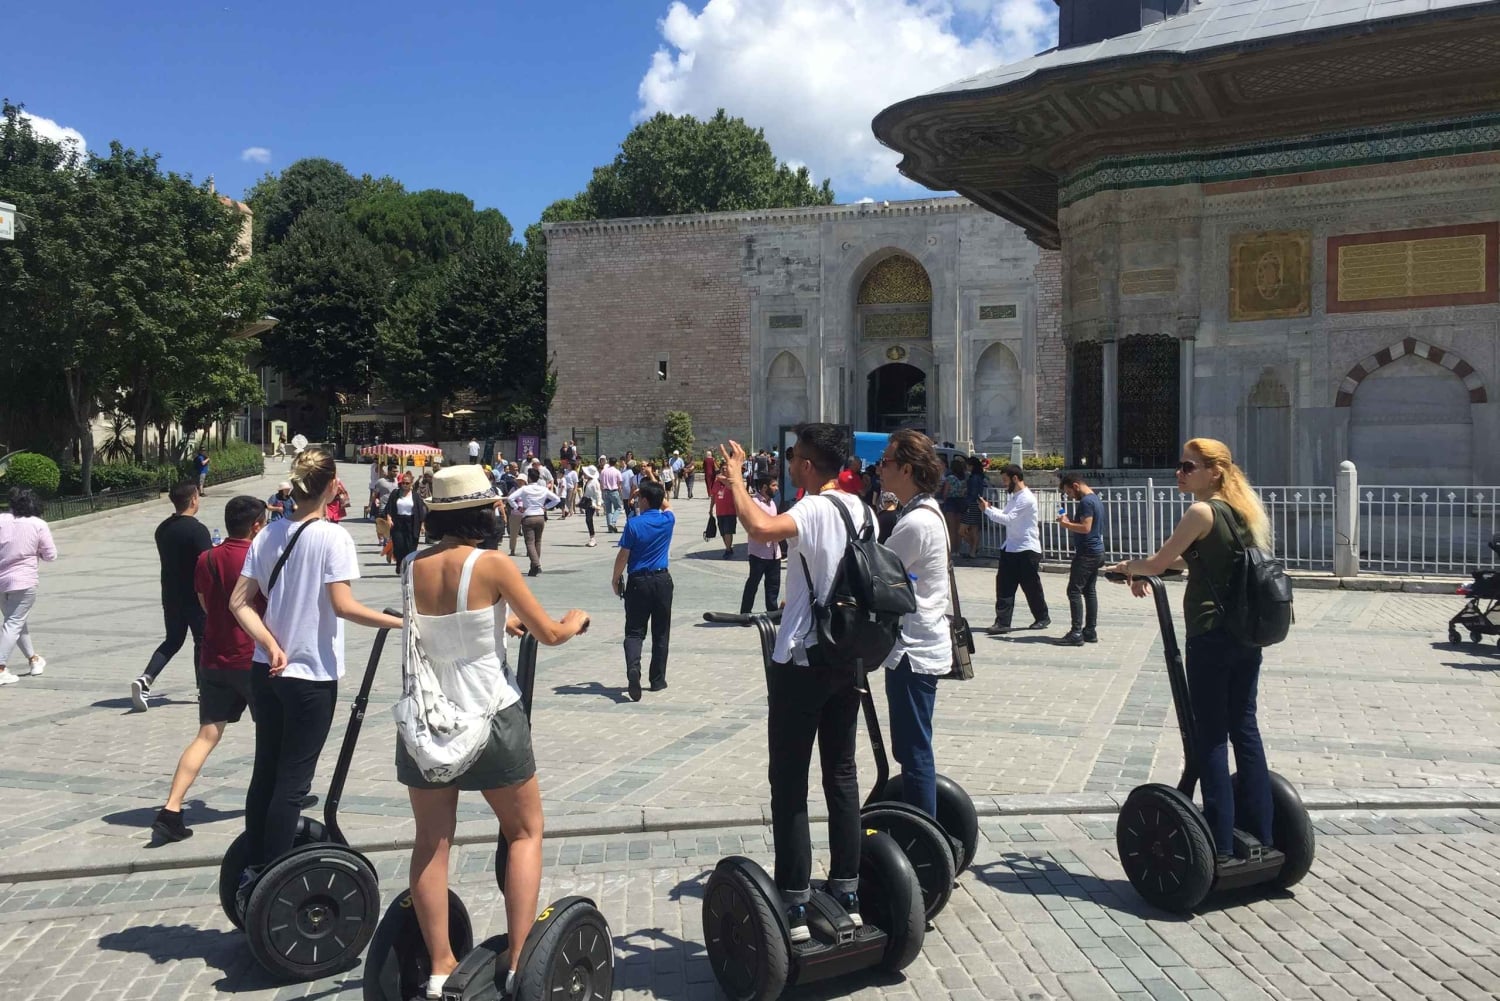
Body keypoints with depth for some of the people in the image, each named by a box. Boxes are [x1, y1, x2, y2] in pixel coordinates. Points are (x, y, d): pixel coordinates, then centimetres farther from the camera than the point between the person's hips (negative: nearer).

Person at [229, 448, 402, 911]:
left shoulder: (269, 534, 5)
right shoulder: (332, 537, -14)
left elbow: (239, 602, 1)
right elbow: (343, 606, -20)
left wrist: (271, 645, -5)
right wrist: (400, 622, -16)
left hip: (268, 670, 6)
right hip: (312, 676, -6)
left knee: (265, 772, 16)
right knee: (292, 782, 3)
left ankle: (252, 873, 25)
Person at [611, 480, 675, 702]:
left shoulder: (634, 523, -11)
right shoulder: (668, 520, 0)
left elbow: (623, 555, -9)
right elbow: (665, 506, 26)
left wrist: (616, 579, 4)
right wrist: (652, 487, 27)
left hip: (638, 581, -3)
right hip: (662, 580, 3)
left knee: (634, 631, 2)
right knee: (661, 633, 12)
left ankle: (633, 668, -24)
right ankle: (658, 680, 17)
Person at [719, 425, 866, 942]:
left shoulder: (814, 511, -17)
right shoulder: (859, 509, 7)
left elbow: (761, 528, -38)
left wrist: (736, 478, -23)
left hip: (802, 662, -8)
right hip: (849, 657, 8)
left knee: (790, 784, 0)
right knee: (842, 777, 14)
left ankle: (795, 906, 4)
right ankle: (847, 893, 21)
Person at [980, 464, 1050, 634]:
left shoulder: (1027, 498, -18)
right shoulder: (1013, 496, 12)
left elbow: (1008, 519, -24)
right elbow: (1005, 516, 15)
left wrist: (987, 510, -18)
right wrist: (990, 508, 0)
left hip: (1027, 549, -8)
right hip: (1010, 547, 8)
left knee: (1031, 586, 5)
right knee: (1003, 585, 0)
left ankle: (1042, 618, 24)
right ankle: (1002, 622, 1)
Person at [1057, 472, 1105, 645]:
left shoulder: (1086, 501, -16)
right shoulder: (1095, 499, 16)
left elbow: (1086, 527, -24)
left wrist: (1066, 523, -13)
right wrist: (1070, 522, 11)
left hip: (1086, 553, -10)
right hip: (1096, 552, 10)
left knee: (1074, 590, -9)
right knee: (1090, 590, 11)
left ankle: (1076, 633, -11)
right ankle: (1090, 631, 14)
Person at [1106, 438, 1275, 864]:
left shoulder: (1202, 511, -12)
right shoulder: (1242, 509, 13)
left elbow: (1160, 561, -8)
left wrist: (1126, 567, 10)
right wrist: (1146, 569, 22)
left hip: (1211, 635, -8)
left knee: (1211, 738, -2)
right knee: (1244, 730, 14)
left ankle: (1220, 848, 1)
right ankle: (1260, 836, 21)